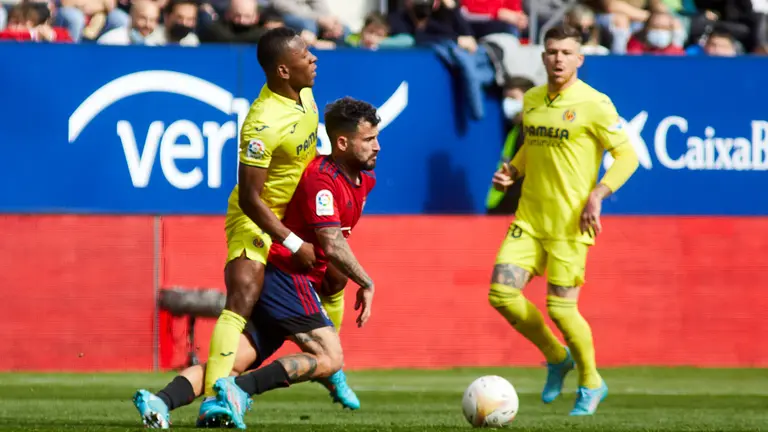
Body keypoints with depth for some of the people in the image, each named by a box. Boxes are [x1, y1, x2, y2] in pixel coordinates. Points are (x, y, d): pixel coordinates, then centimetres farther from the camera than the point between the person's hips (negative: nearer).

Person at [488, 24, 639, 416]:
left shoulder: (594, 105, -9)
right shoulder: (531, 100, 10)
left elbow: (627, 156, -7)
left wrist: (597, 194, -19)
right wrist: (511, 172, 6)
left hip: (570, 221, -6)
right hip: (529, 217, 6)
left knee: (561, 307, -8)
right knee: (501, 293, -5)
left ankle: (591, 385, 15)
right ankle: (556, 357, 19)